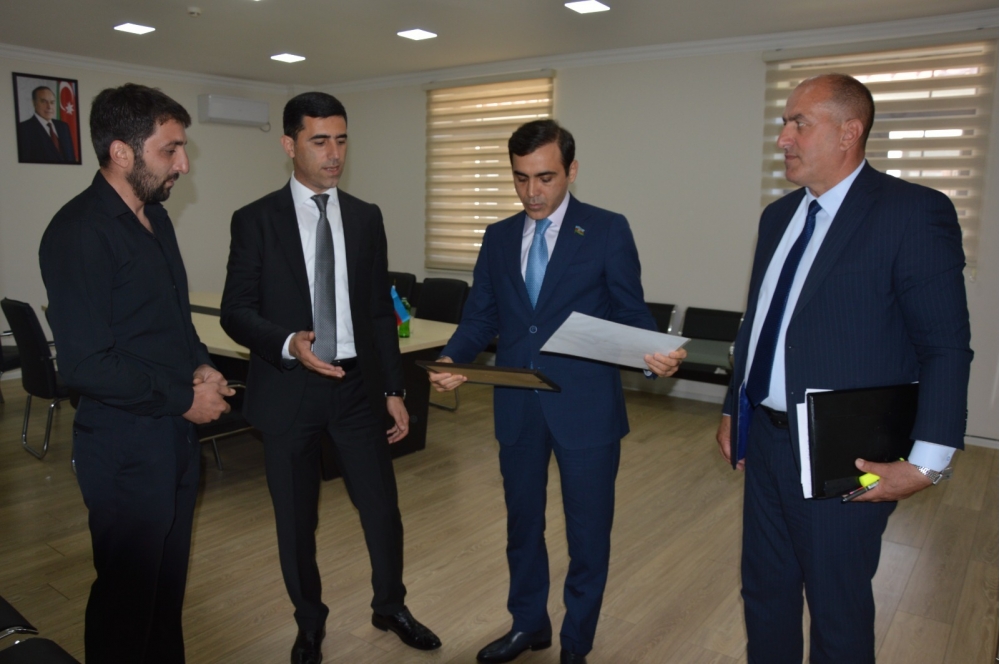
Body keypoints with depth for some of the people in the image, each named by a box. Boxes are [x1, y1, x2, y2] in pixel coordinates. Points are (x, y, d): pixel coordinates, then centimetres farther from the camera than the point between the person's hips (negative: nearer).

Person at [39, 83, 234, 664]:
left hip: (178, 436, 8)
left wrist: (201, 366, 1)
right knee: (127, 596, 10)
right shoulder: (80, 232, -18)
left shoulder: (155, 218, 9)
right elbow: (86, 365, -23)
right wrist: (185, 398, -16)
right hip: (127, 447, -8)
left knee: (169, 582, 22)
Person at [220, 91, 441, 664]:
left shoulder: (366, 217, 5)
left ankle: (391, 607, 35)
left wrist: (394, 388, 5)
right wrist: (288, 343, -25)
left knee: (383, 507, 9)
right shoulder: (256, 220, -4)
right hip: (288, 389, -2)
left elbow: (381, 309, 7)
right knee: (296, 518, 12)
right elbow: (236, 312, -5)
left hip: (357, 384, 2)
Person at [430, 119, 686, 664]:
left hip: (585, 406, -3)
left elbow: (630, 315, -5)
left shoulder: (608, 231, -4)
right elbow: (481, 315, 6)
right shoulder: (498, 237, 8)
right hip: (517, 407, 4)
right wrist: (452, 358, -14)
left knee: (587, 531, 11)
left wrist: (654, 356, -26)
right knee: (522, 521, 19)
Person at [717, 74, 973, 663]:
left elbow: (947, 347, -14)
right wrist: (734, 409, 16)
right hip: (767, 439, 7)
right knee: (765, 592, 20)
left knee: (838, 611, 12)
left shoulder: (914, 213, -13)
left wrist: (927, 462, -19)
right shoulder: (779, 215, 9)